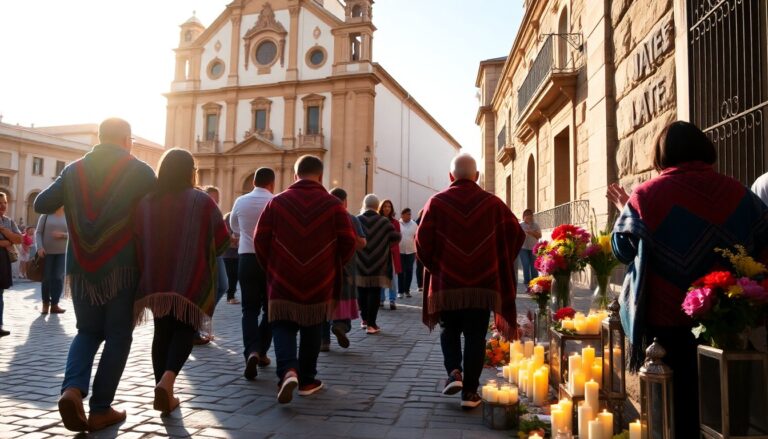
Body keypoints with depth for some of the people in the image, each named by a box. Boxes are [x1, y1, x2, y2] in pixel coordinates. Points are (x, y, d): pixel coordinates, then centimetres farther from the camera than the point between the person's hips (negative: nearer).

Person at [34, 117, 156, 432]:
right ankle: (100, 409, 7)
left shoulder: (73, 170, 8)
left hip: (81, 266, 4)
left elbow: (41, 205, 13)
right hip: (122, 265, -3)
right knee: (117, 335, 7)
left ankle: (72, 389, -6)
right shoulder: (140, 171, -3)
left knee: (88, 331, 17)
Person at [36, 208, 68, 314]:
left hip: (62, 252, 1)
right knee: (46, 277, 1)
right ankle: (45, 303, 14)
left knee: (58, 278, -4)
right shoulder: (45, 215, 3)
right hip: (47, 252, -1)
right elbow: (38, 233, 0)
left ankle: (54, 304, 2)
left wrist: (62, 235, -15)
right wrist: (39, 247, -12)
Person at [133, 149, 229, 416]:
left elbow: (135, 241, 6)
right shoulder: (203, 201, -8)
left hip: (155, 280, 3)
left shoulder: (145, 202, 0)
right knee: (184, 330, 12)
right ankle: (167, 380, -10)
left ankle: (164, 392, 18)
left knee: (162, 332, 16)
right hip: (192, 281, -3)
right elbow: (223, 242, -3)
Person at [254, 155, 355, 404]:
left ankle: (287, 371, -15)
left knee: (283, 327, 9)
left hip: (283, 281, 0)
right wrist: (333, 267, 14)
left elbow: (260, 240, 0)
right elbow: (348, 242, -4)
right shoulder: (333, 205, -3)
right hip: (319, 283, 0)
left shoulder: (277, 202, 0)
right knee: (311, 330, 15)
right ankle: (307, 381, 24)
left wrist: (271, 268, 15)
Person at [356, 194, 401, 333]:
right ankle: (371, 324, 2)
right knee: (374, 294, 2)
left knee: (362, 292, 16)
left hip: (360, 264, 2)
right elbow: (396, 238, -2)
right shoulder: (384, 221, -5)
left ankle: (364, 319, 25)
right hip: (378, 266, -1)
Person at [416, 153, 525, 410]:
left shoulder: (436, 202, -3)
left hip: (446, 282, 0)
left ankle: (453, 372, 2)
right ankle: (470, 391, 11)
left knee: (450, 331, 20)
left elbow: (422, 242, -6)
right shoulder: (493, 204, 0)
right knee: (475, 336, 9)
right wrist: (498, 264, 12)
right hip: (484, 284, 0)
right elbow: (517, 235, -1)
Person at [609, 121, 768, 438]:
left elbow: (623, 249, -2)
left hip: (665, 317, -3)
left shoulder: (646, 194, -11)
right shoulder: (737, 192, -2)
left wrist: (626, 212, 13)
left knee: (675, 404, 11)